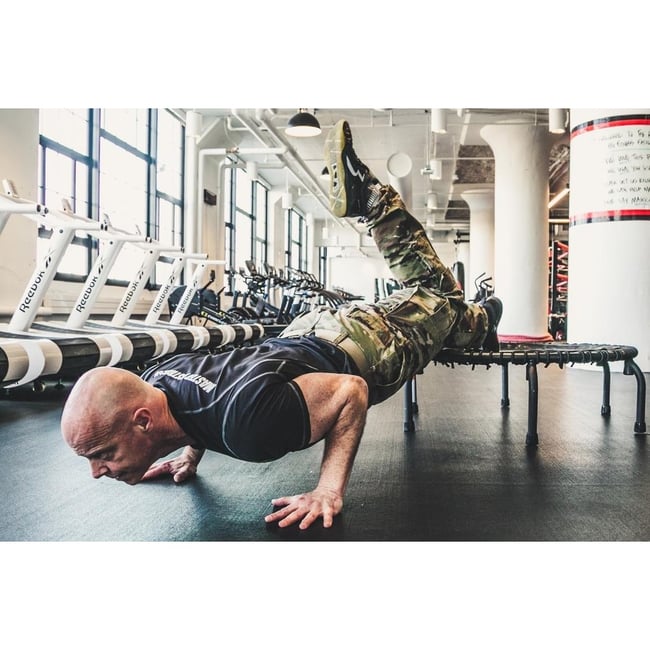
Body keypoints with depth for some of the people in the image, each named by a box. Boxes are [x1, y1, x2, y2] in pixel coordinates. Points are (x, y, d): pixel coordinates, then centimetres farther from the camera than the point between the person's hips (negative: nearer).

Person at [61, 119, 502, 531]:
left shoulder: (245, 422, -48)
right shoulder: (154, 383, -23)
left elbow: (350, 390, -35)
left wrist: (330, 489, -37)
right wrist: (191, 453, -2)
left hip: (365, 349, -5)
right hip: (310, 332, 5)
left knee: (437, 301, 26)